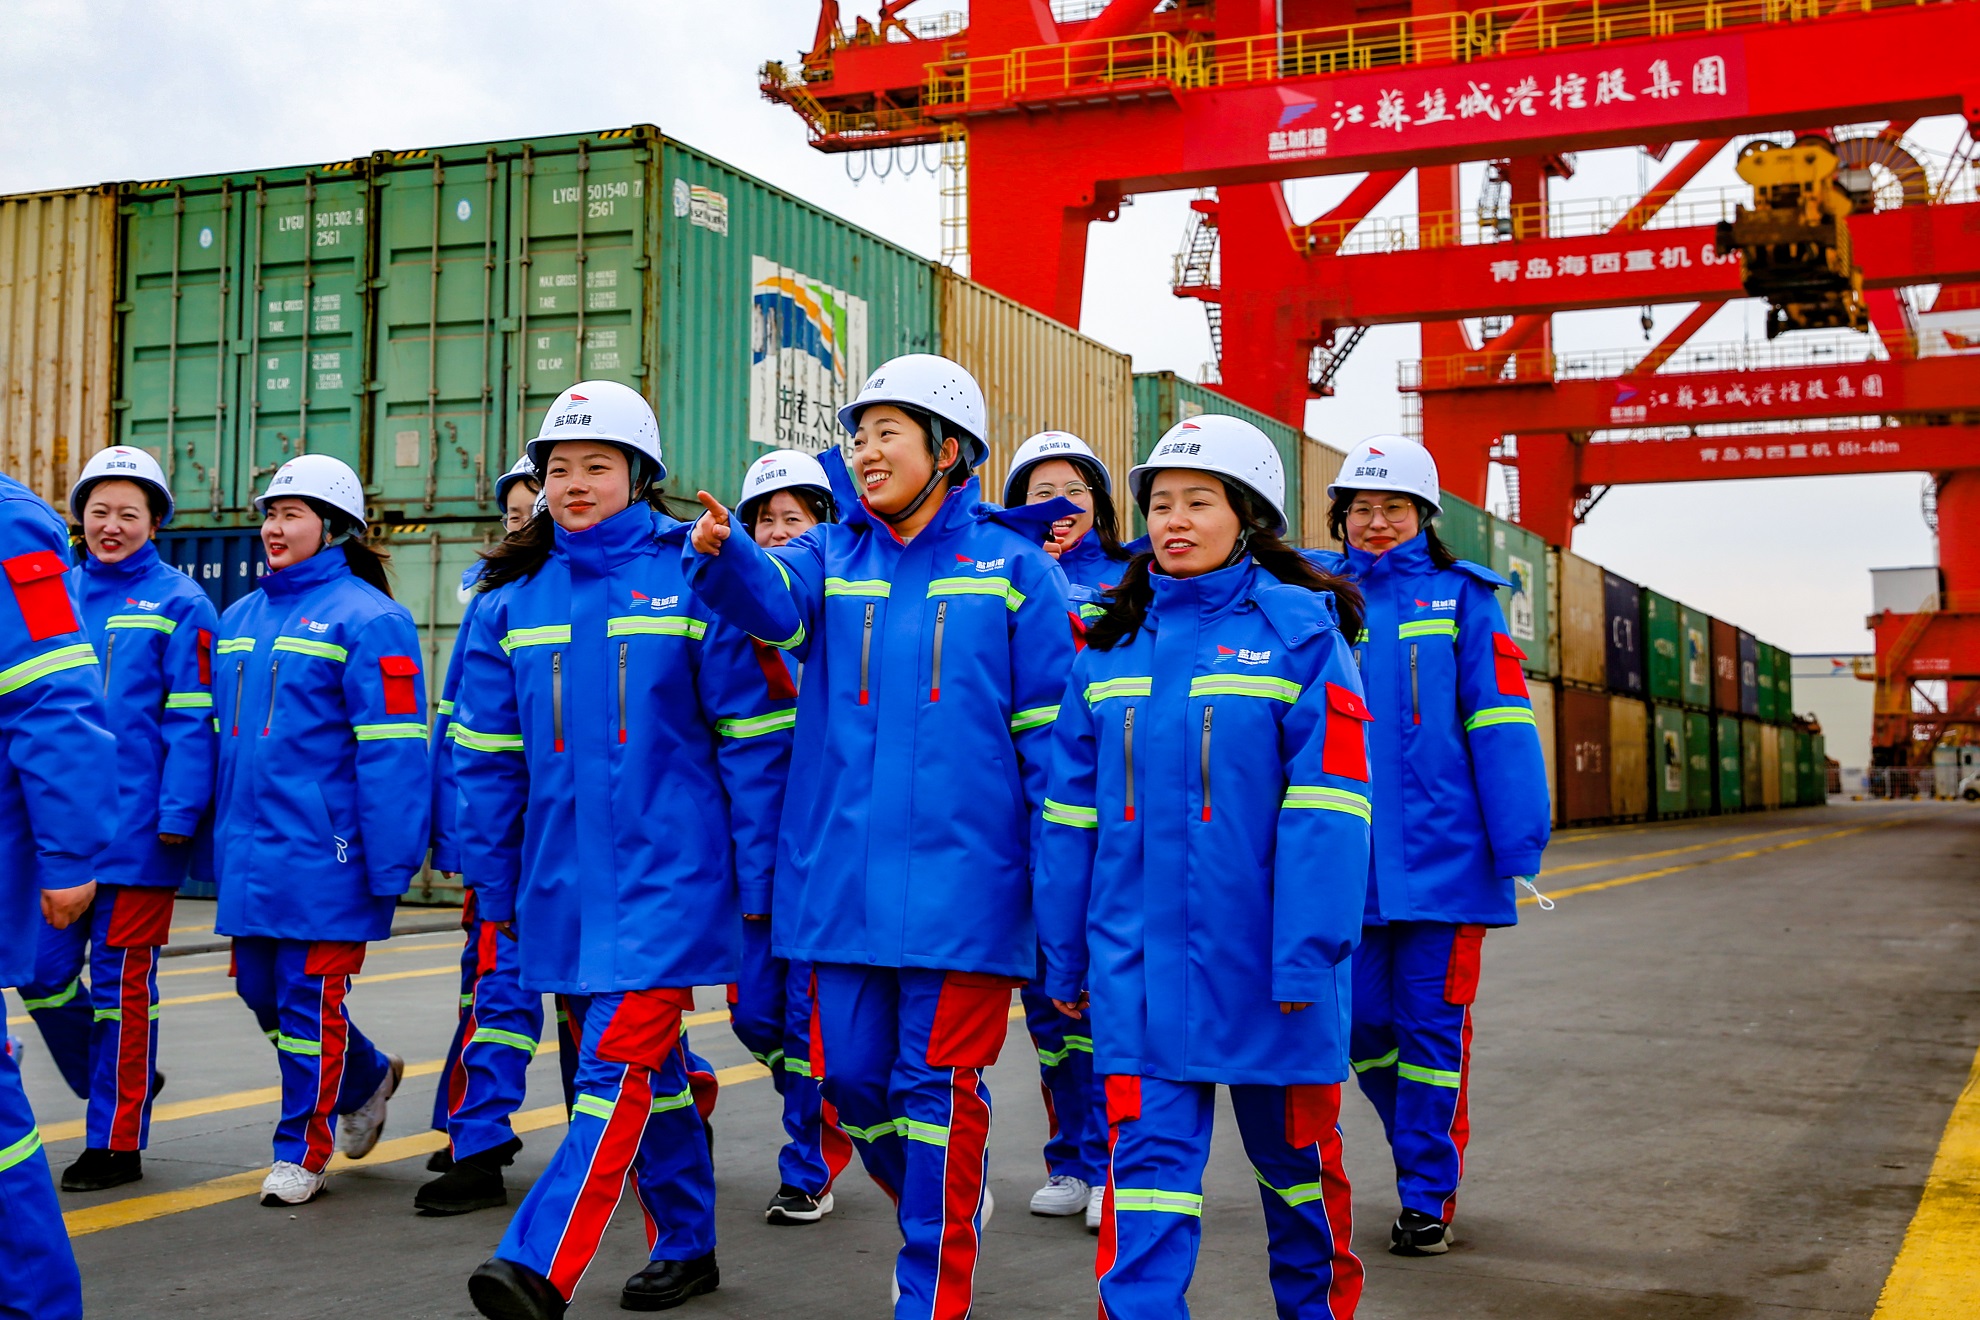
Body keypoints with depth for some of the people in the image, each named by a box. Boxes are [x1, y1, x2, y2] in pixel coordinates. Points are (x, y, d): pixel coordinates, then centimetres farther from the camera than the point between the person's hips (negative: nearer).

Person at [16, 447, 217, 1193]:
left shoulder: (178, 604, -4)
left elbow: (191, 719, -9)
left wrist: (177, 815, -16)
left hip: (136, 825, -5)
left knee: (121, 982, 2)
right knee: (44, 972, 6)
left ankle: (118, 1141, 14)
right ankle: (117, 1086, 31)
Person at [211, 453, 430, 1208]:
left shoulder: (365, 620, -10)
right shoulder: (239, 619, 15)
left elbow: (392, 751, -14)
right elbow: (219, 736, 20)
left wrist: (391, 865, -18)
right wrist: (214, 844, 18)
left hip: (320, 854, -8)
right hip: (248, 853, 8)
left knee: (309, 995, 0)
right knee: (261, 991, 14)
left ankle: (302, 1151, 15)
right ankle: (367, 1079, 38)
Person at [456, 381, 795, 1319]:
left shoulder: (692, 578, -5)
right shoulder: (512, 599, 9)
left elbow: (753, 738, -5)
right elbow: (486, 755, 13)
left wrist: (758, 875, -6)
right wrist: (492, 887, 12)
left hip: (666, 872, -5)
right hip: (563, 880, 5)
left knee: (618, 1066, -14)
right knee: (650, 1067, 16)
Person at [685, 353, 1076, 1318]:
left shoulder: (1011, 567, 1)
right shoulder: (833, 556, 9)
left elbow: (1049, 730, 1)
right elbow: (772, 600, -14)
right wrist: (722, 555, -37)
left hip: (960, 878, -4)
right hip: (842, 877, 4)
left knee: (935, 1085, 1)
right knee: (851, 1076, 12)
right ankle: (945, 1206, 40)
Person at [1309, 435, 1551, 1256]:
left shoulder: (1461, 597, 1)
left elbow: (1499, 725, -3)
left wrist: (1518, 845, -9)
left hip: (1441, 853, -3)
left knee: (1432, 1023, 3)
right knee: (1361, 1021, 8)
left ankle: (1428, 1195, 15)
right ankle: (1424, 1149, 32)